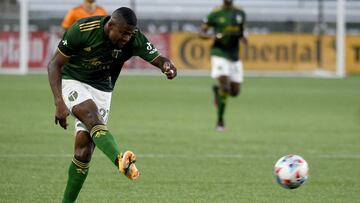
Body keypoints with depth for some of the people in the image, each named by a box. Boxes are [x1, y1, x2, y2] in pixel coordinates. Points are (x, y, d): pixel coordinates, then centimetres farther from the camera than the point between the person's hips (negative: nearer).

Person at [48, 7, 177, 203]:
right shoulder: (82, 30, -24)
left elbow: (157, 58, -12)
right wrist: (59, 102, -27)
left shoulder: (134, 38, -15)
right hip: (72, 81, -4)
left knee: (85, 149, -7)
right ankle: (120, 161, -57)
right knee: (92, 114, -34)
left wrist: (167, 66, -38)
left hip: (101, 89, 4)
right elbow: (54, 64, -18)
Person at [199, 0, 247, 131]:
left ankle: (217, 89, 39)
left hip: (234, 56, 5)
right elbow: (201, 33, -1)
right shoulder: (215, 14, -6)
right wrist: (213, 36, -20)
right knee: (225, 87, -18)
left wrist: (243, 37, -2)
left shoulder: (240, 13, 6)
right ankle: (220, 120, -3)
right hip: (219, 55, -5)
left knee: (235, 92, 5)